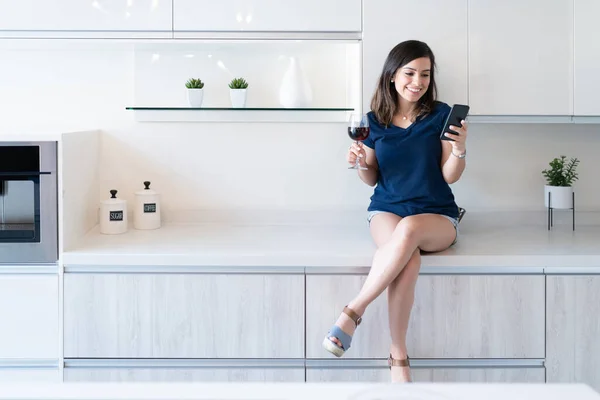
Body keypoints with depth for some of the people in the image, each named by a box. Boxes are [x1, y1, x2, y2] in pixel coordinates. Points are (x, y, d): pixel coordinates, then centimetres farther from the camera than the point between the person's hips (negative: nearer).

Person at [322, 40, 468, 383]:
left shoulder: (441, 115, -1)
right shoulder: (376, 120, 4)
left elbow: (450, 176, -3)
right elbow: (372, 179, 11)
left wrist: (460, 148, -22)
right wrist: (362, 163, -11)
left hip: (437, 216, -1)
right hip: (387, 210, 1)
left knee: (409, 229, -39)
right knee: (409, 257, -35)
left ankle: (353, 312, -31)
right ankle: (399, 356, -26)